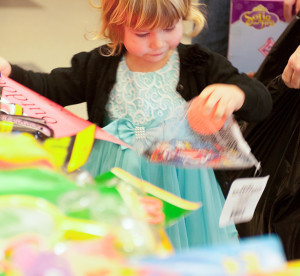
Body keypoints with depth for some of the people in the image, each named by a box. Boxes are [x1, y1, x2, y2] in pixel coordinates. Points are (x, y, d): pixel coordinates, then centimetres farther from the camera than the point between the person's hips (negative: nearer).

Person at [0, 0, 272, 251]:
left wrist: (236, 93, -36)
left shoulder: (201, 65, -9)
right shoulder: (99, 65, -4)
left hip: (178, 182, -1)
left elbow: (262, 101, -12)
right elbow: (52, 89, 6)